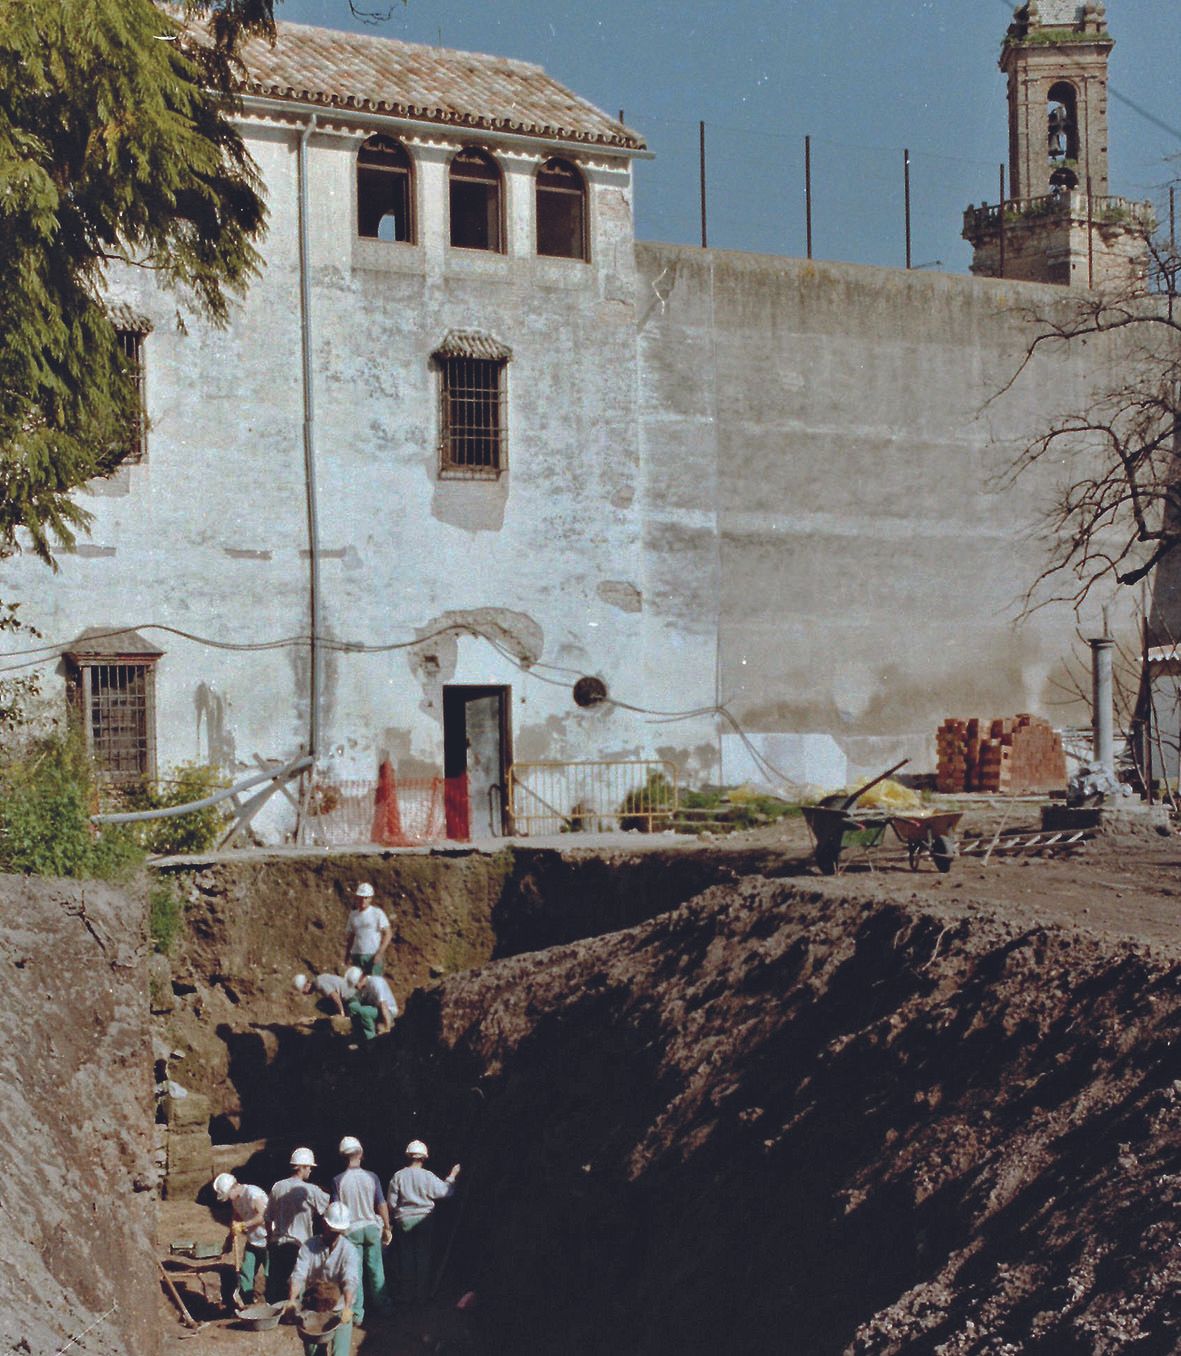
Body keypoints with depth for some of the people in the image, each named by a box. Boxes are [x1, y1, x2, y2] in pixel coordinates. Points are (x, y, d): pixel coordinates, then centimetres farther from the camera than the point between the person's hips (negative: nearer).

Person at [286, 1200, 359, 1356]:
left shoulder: (348, 1250, -11)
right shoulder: (309, 1247, -3)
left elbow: (350, 1281, -25)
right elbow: (298, 1275, -15)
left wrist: (347, 1307, -42)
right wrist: (292, 1299, -33)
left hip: (339, 1309, -3)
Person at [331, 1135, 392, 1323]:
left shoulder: (338, 1180, -10)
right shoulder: (371, 1177, -7)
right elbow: (382, 1205, -4)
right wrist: (387, 1228, 6)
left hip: (351, 1230, -1)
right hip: (372, 1227, 1)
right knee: (375, 1268, 14)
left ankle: (357, 1313, 9)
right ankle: (381, 1305, 24)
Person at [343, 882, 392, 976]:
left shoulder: (377, 913, -3)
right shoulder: (353, 915, 11)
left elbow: (387, 934, -6)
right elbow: (349, 937, 17)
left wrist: (380, 953, -13)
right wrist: (347, 955, 9)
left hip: (373, 956, -4)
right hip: (357, 955, 4)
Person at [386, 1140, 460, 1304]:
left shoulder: (398, 1176, -5)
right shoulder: (428, 1176, -8)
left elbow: (391, 1203, -3)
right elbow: (446, 1191, 0)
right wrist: (452, 1176, 15)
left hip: (404, 1221, 1)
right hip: (424, 1220, -1)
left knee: (406, 1256, 8)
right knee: (423, 1256, 7)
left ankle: (406, 1294, 10)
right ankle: (421, 1294, 8)